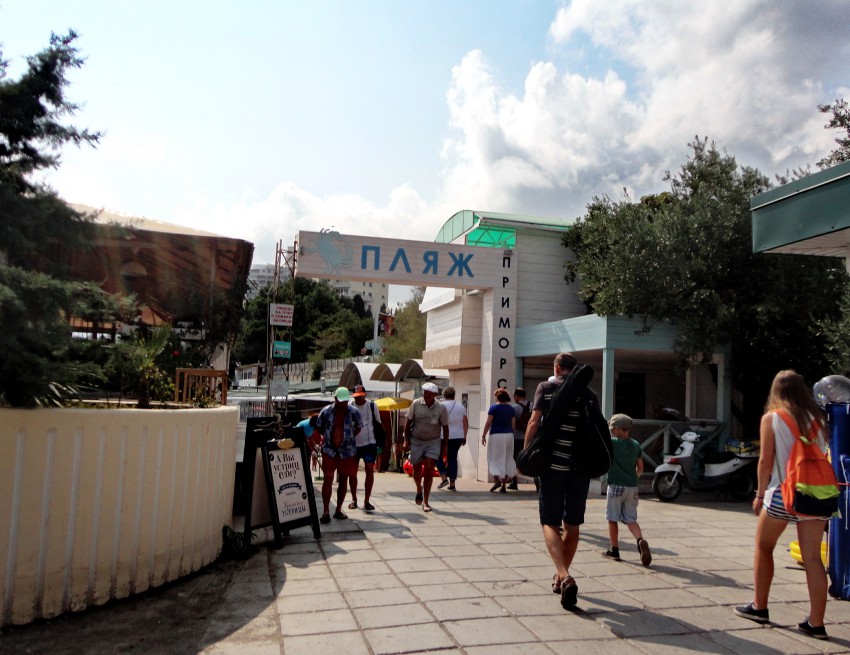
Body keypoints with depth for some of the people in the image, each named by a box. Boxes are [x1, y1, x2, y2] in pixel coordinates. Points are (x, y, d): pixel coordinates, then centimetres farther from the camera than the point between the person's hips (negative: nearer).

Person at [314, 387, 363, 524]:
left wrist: (348, 438, 1)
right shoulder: (326, 411, -3)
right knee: (328, 480, -5)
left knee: (343, 481, 8)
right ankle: (326, 512, -1)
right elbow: (319, 428, 9)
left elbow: (358, 428, 10)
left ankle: (338, 510, 18)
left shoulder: (354, 412, -3)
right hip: (329, 450, -1)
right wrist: (329, 437, 1)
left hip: (347, 451, 1)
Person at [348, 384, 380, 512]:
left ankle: (367, 501, 0)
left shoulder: (372, 406, 1)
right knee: (353, 472, 8)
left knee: (370, 470, -7)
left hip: (369, 443, 0)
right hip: (353, 444, 0)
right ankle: (354, 499, 23)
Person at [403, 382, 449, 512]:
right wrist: (406, 440, -2)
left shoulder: (441, 408, -9)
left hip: (433, 441, -1)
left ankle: (425, 501, 0)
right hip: (416, 440, 1)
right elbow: (408, 422, 1)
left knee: (429, 469, -9)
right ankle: (419, 489, 41)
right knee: (416, 470, 7)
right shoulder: (416, 404, -7)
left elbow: (445, 427, 0)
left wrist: (445, 446, 0)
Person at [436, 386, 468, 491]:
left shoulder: (442, 405, -6)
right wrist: (464, 437, 16)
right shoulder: (461, 406, 9)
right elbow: (466, 423, 10)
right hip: (458, 436, 4)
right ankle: (452, 484, 9)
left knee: (438, 456, 12)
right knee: (453, 458, 11)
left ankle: (444, 478, -2)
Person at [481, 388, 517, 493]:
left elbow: (488, 423, -8)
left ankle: (496, 480, -10)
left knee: (494, 458, 7)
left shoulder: (494, 407, -5)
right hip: (509, 435, 4)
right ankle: (504, 485, 9)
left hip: (496, 435, -4)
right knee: (507, 459, 8)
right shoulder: (511, 408, 6)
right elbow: (513, 424, 5)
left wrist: (483, 435, -2)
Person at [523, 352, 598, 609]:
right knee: (572, 524, 15)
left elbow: (534, 422, -8)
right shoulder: (589, 394, 6)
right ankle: (561, 576, 28)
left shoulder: (546, 387, -1)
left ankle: (564, 576, -17)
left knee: (550, 523, 3)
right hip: (581, 466, 3)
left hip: (553, 464, -3)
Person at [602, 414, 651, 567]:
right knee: (631, 519, 11)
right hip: (632, 487, 5)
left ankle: (614, 550, 14)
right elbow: (640, 468, 13)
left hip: (616, 485, -5)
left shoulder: (613, 443, -10)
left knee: (612, 519, 8)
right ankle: (641, 541, -15)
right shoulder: (636, 445, 7)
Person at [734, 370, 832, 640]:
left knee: (763, 548, 14)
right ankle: (816, 622, 8)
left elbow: (766, 460, -6)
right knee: (812, 557, 6)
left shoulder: (771, 418, -3)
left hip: (782, 493, -3)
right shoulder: (817, 417, 7)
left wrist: (760, 494, 3)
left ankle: (759, 607, 21)